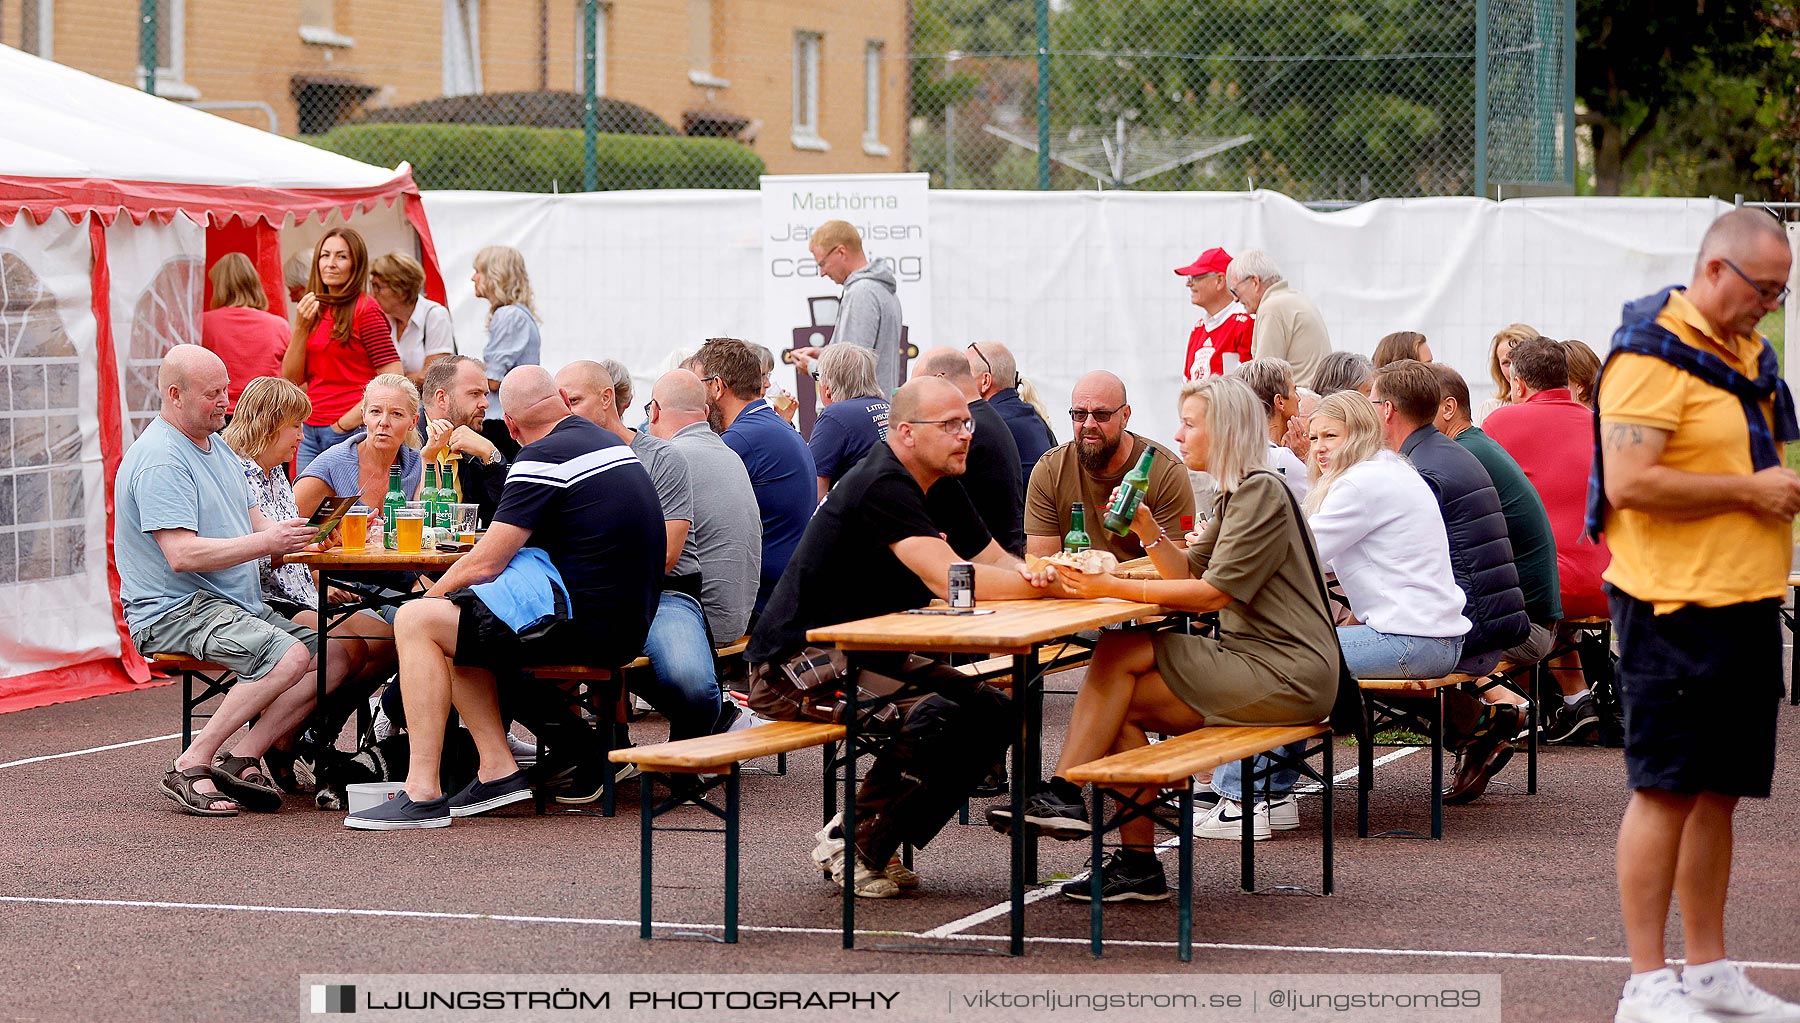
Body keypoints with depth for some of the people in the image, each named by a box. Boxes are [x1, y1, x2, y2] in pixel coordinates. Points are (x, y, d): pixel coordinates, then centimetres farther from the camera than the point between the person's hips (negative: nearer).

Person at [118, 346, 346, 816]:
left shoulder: (217, 445, 18)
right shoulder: (160, 459, -15)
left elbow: (254, 522, 19)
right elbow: (182, 555, -23)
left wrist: (297, 534, -3)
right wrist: (266, 542, -24)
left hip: (238, 603, 10)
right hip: (173, 612, -10)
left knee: (333, 659, -5)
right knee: (288, 655, -30)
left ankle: (242, 760, -13)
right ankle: (191, 767, -23)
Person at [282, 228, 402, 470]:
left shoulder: (365, 310, -7)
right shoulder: (314, 310, 12)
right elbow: (291, 378, 9)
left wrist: (346, 423, -13)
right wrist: (301, 327, -4)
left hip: (351, 432, -6)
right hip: (311, 434, 6)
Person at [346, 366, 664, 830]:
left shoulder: (544, 457, -11)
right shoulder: (613, 444, 17)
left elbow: (485, 562, -13)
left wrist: (431, 595, 8)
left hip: (585, 626, -9)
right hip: (628, 623, 9)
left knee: (416, 622, -8)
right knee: (449, 629, 20)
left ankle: (423, 793, -13)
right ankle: (497, 770, 10)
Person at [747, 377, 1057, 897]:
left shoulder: (940, 488, 9)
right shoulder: (881, 487, -22)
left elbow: (996, 562, 8)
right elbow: (950, 579, -31)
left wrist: (1033, 572, -17)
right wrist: (1050, 582, -26)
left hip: (869, 656, 10)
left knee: (993, 711, -1)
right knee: (933, 714, -29)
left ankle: (877, 839, 6)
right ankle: (851, 844, -10)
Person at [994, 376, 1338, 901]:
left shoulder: (1262, 492, -13)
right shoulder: (1237, 495, 19)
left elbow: (1214, 593, -19)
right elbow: (1190, 572, 14)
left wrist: (1113, 587, -20)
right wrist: (1147, 529, -1)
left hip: (1287, 676, -9)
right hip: (1254, 663, 9)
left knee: (1119, 655, -13)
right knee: (1124, 705, -3)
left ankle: (1064, 793, -7)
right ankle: (1138, 863, -3)